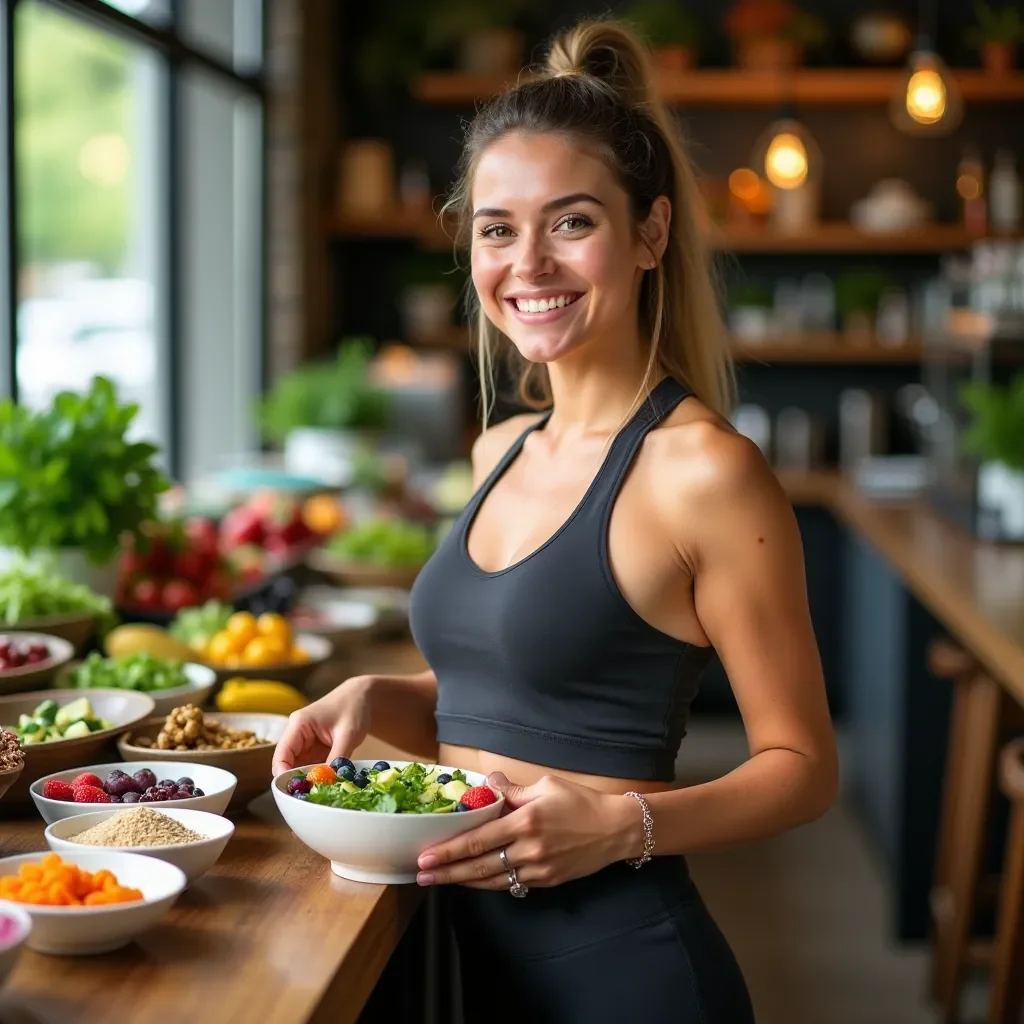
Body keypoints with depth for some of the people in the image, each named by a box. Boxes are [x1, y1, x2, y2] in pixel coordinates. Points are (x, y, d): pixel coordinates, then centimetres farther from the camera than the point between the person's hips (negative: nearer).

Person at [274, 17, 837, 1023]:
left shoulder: (702, 470, -16)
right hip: (468, 940, 7)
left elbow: (800, 766, -11)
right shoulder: (501, 452, 5)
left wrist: (624, 824, -26)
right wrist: (377, 698, -1)